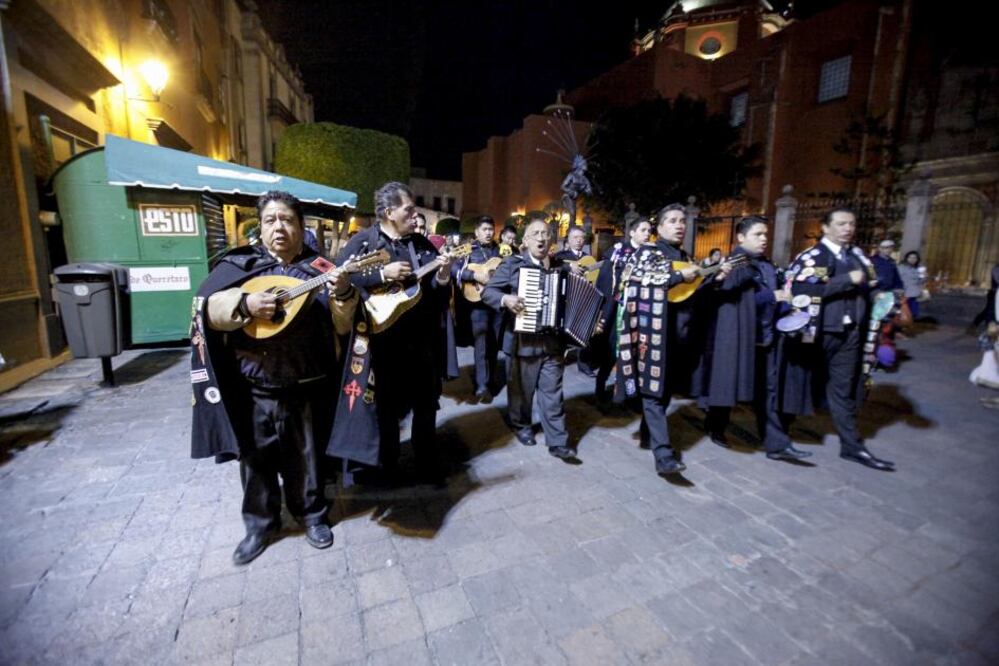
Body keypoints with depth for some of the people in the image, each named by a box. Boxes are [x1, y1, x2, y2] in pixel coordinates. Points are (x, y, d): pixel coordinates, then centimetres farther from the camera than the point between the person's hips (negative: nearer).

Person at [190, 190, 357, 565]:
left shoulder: (319, 268, -1)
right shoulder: (240, 264, 1)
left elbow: (341, 326, -6)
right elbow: (207, 309, -5)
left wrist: (343, 294, -26)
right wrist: (245, 304, -23)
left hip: (305, 389, -1)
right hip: (252, 388, 1)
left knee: (306, 458, 16)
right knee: (256, 460, 17)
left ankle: (312, 514, 38)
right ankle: (260, 523, 39)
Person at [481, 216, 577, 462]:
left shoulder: (561, 268, 10)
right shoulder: (512, 264, -2)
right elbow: (487, 292, -4)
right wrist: (505, 299, -23)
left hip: (554, 341, 3)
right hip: (524, 341, -2)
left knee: (552, 392, 6)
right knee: (522, 388, 13)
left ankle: (558, 441, 13)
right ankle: (521, 426, 35)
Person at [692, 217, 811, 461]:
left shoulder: (768, 266, 14)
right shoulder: (734, 265, -8)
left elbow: (774, 295, 22)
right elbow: (735, 298, -19)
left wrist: (784, 300, 3)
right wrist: (772, 296, -16)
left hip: (765, 336, 7)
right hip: (736, 335, -7)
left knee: (767, 390, 7)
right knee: (728, 383, 5)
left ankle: (776, 444, 12)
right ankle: (716, 427, 25)